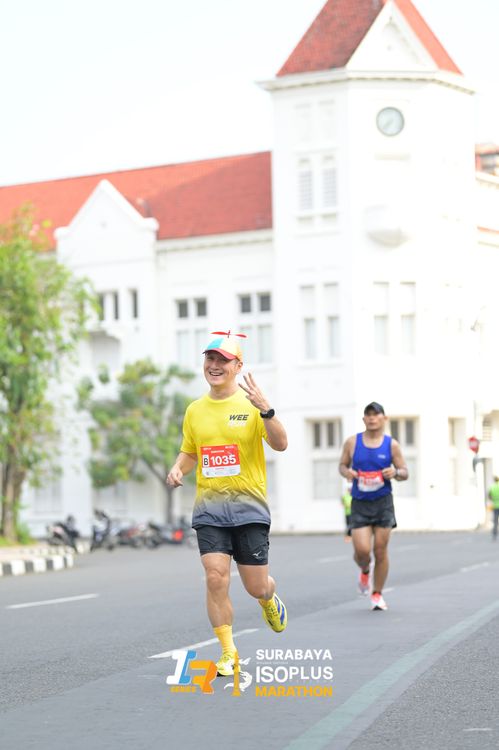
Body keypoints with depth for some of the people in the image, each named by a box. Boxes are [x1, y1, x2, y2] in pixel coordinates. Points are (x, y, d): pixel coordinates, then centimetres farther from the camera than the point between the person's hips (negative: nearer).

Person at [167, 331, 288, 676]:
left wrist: (265, 409, -29)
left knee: (256, 587, 2)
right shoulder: (195, 410, 10)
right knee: (216, 579, -11)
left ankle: (270, 600, 40)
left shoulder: (252, 404, -4)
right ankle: (228, 653, 1)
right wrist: (177, 468, 1)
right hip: (209, 508, 3)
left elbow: (281, 444, -15)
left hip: (249, 507, -3)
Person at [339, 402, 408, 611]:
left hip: (383, 502, 0)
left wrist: (396, 472, -17)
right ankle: (364, 571, 26)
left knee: (380, 551, 0)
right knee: (362, 550, -11)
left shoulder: (391, 445, 1)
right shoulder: (352, 442, 2)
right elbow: (342, 464, 12)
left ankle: (377, 594, 16)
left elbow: (405, 473, 6)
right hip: (359, 503, 0)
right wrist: (346, 472, -11)